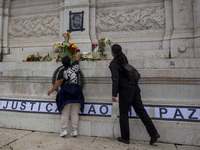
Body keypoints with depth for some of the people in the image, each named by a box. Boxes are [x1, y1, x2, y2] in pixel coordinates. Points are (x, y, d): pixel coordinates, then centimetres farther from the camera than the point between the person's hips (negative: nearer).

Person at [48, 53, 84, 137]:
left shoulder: (63, 71, -7)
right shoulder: (74, 66, 4)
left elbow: (59, 82, -13)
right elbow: (78, 58, 23)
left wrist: (51, 90, -5)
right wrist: (80, 55, 44)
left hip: (66, 94, -3)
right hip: (76, 93, 4)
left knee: (65, 113, 7)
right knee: (75, 113, 8)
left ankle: (64, 130, 10)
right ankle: (74, 130, 13)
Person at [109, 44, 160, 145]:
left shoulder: (114, 63, -9)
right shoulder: (124, 59, 13)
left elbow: (115, 79, -16)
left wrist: (114, 94, -11)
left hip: (125, 90, -7)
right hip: (134, 87, 7)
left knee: (123, 114, 5)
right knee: (140, 110, 10)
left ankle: (125, 138, 17)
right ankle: (153, 133, 9)